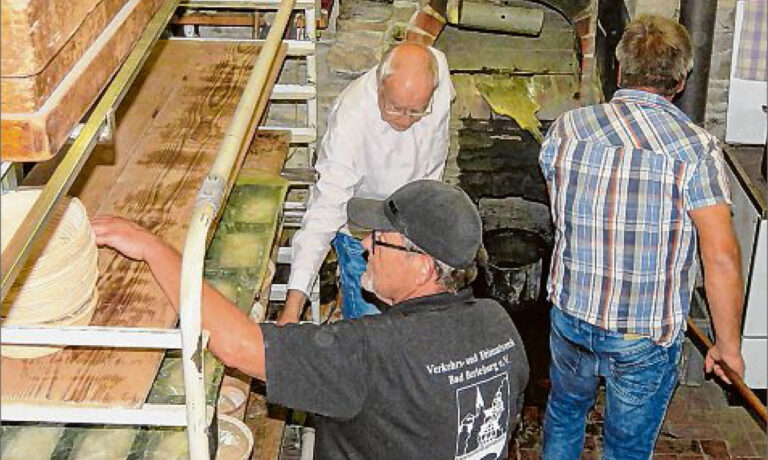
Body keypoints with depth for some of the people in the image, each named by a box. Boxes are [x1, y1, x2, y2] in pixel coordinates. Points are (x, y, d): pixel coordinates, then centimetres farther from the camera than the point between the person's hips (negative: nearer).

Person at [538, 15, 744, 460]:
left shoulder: (567, 128, -5)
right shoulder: (696, 147, -17)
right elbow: (722, 259, -20)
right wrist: (728, 344, -8)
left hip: (570, 315, 3)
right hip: (646, 337, -3)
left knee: (565, 412, 29)